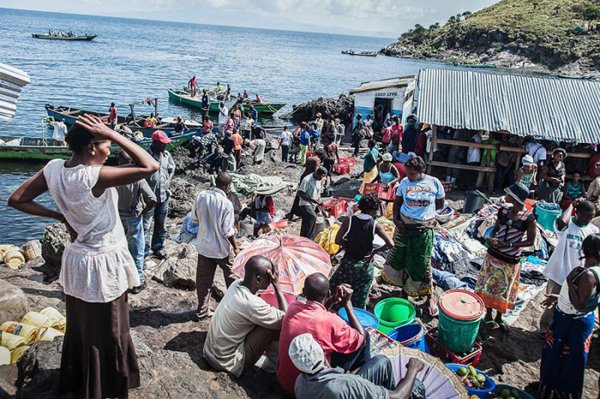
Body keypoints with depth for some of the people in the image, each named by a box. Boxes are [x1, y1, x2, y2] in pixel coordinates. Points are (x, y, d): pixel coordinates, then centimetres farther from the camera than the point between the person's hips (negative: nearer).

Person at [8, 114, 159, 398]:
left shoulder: (54, 168, -6)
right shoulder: (95, 175, -27)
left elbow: (16, 200, 2)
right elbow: (151, 167, -30)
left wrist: (60, 216, 2)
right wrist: (112, 134, -26)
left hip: (75, 260, 7)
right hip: (103, 265, -7)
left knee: (78, 329, 26)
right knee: (106, 335, 13)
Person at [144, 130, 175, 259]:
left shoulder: (166, 154, 3)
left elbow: (172, 169, 15)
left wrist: (169, 181, -3)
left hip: (164, 195, 6)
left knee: (161, 224, 17)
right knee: (146, 225, -2)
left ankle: (158, 247, 31)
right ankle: (144, 253, 6)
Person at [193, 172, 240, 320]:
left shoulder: (201, 195, -8)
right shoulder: (226, 204, -22)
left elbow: (194, 217, 5)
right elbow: (228, 231, -19)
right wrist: (236, 247, -6)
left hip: (204, 246, 4)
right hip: (222, 248, -4)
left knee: (203, 280, 14)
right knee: (232, 278, 18)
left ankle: (202, 311, 23)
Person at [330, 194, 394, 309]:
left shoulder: (349, 220, -8)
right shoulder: (375, 225, -7)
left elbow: (338, 240, -10)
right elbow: (390, 244, -14)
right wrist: (374, 252, -2)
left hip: (349, 262, -1)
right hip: (366, 265, 1)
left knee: (333, 289, 20)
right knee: (360, 301, 13)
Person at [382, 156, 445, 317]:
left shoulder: (434, 183, -8)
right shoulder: (405, 182, -4)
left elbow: (440, 203, 4)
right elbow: (397, 202, 5)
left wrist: (425, 210, -3)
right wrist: (396, 219, -8)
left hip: (424, 228, -2)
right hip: (404, 225, 2)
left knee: (422, 263, 2)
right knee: (401, 258, 9)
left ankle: (430, 296, 16)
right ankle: (404, 290, 28)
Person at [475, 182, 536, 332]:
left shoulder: (529, 218, -15)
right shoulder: (503, 210, -4)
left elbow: (530, 241, -9)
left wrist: (509, 245, -20)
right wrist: (490, 237, -13)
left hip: (511, 259, -3)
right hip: (493, 254, 3)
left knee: (504, 289, 13)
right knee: (490, 285, 12)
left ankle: (499, 317, 32)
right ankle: (488, 315, 30)